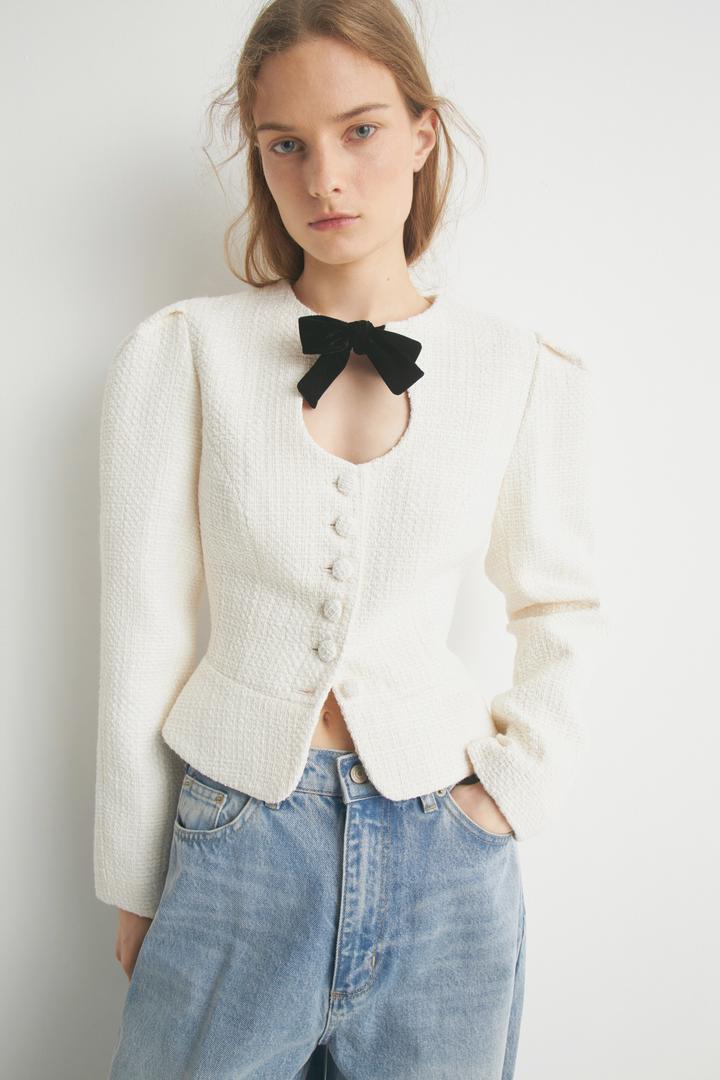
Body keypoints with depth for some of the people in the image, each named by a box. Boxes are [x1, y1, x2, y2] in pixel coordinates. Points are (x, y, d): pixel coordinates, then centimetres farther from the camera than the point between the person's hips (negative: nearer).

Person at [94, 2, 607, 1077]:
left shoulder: (527, 374, -3)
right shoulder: (181, 353, -6)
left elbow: (564, 607, 10)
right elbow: (141, 638, -4)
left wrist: (516, 781, 0)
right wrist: (132, 887, 1)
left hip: (444, 851, 2)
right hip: (235, 835, -1)